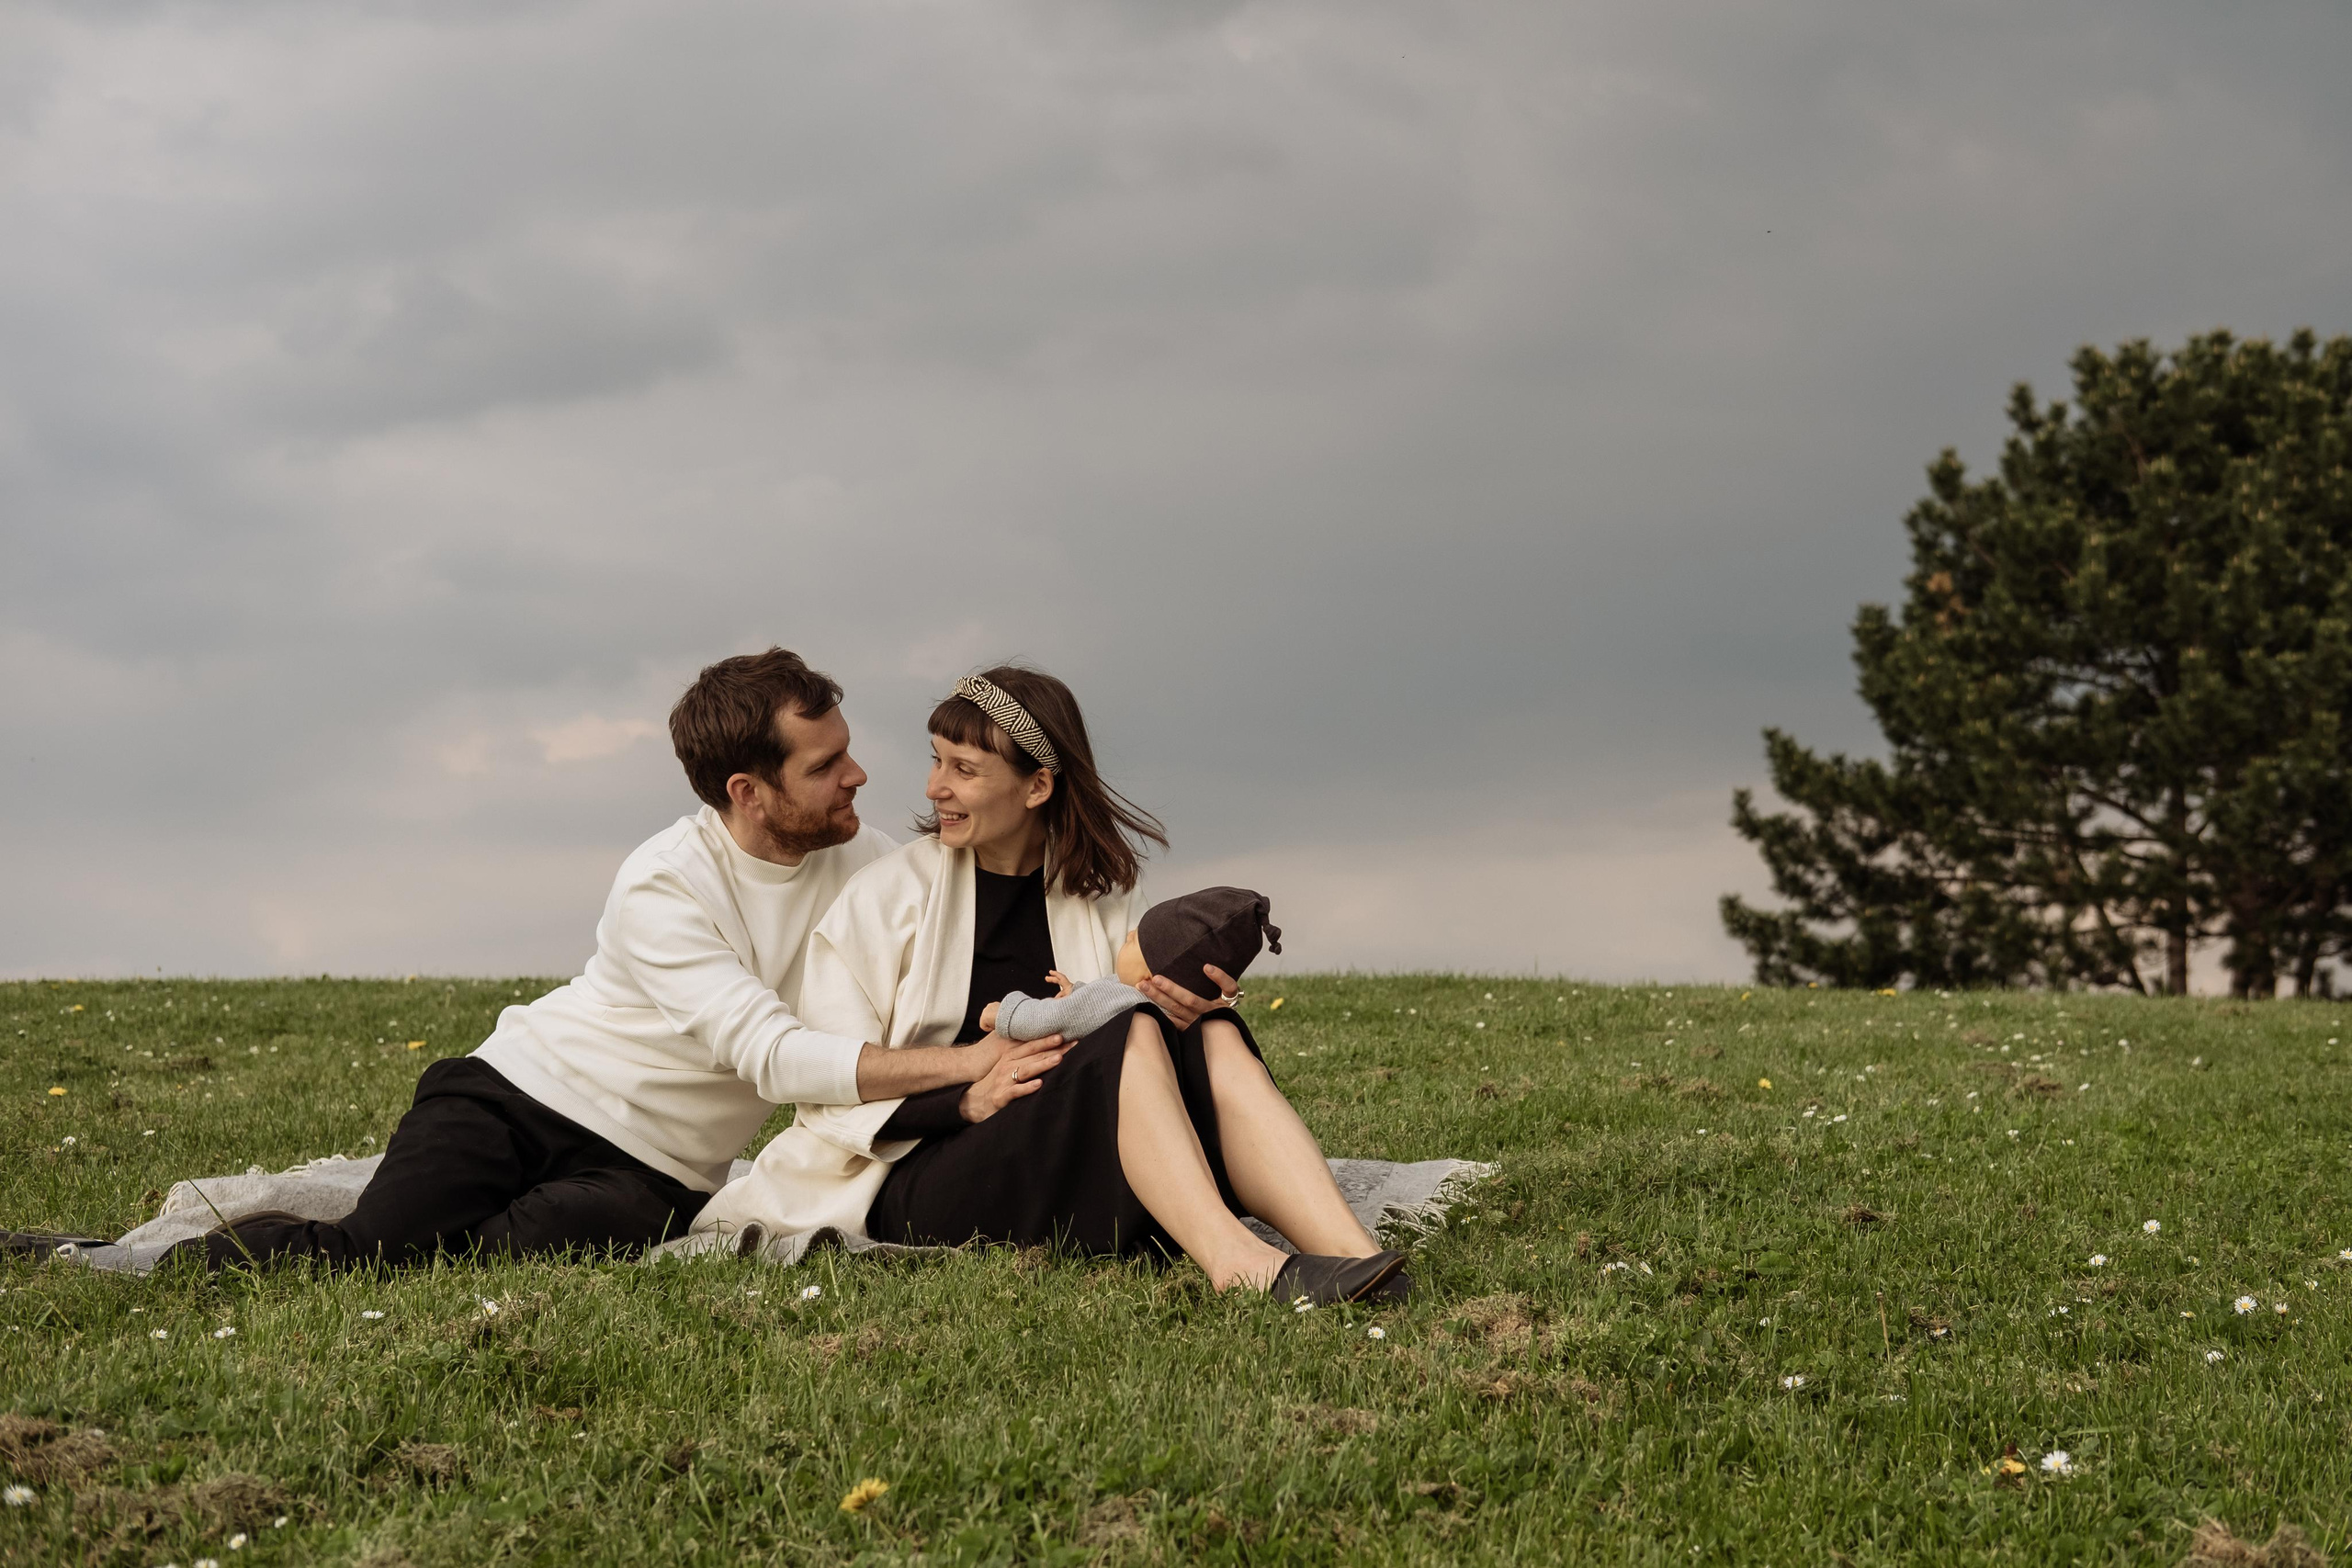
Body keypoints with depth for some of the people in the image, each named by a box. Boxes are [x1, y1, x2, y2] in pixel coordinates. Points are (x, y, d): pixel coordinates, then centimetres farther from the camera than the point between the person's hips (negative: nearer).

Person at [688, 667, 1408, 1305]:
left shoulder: (1100, 891, 11)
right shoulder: (886, 895, 0)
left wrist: (1183, 1008, -13)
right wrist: (967, 1097, -22)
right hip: (919, 1187, -4)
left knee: (1211, 1040, -23)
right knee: (1135, 1038, -28)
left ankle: (1349, 1254, -42)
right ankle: (1237, 1265, -47)